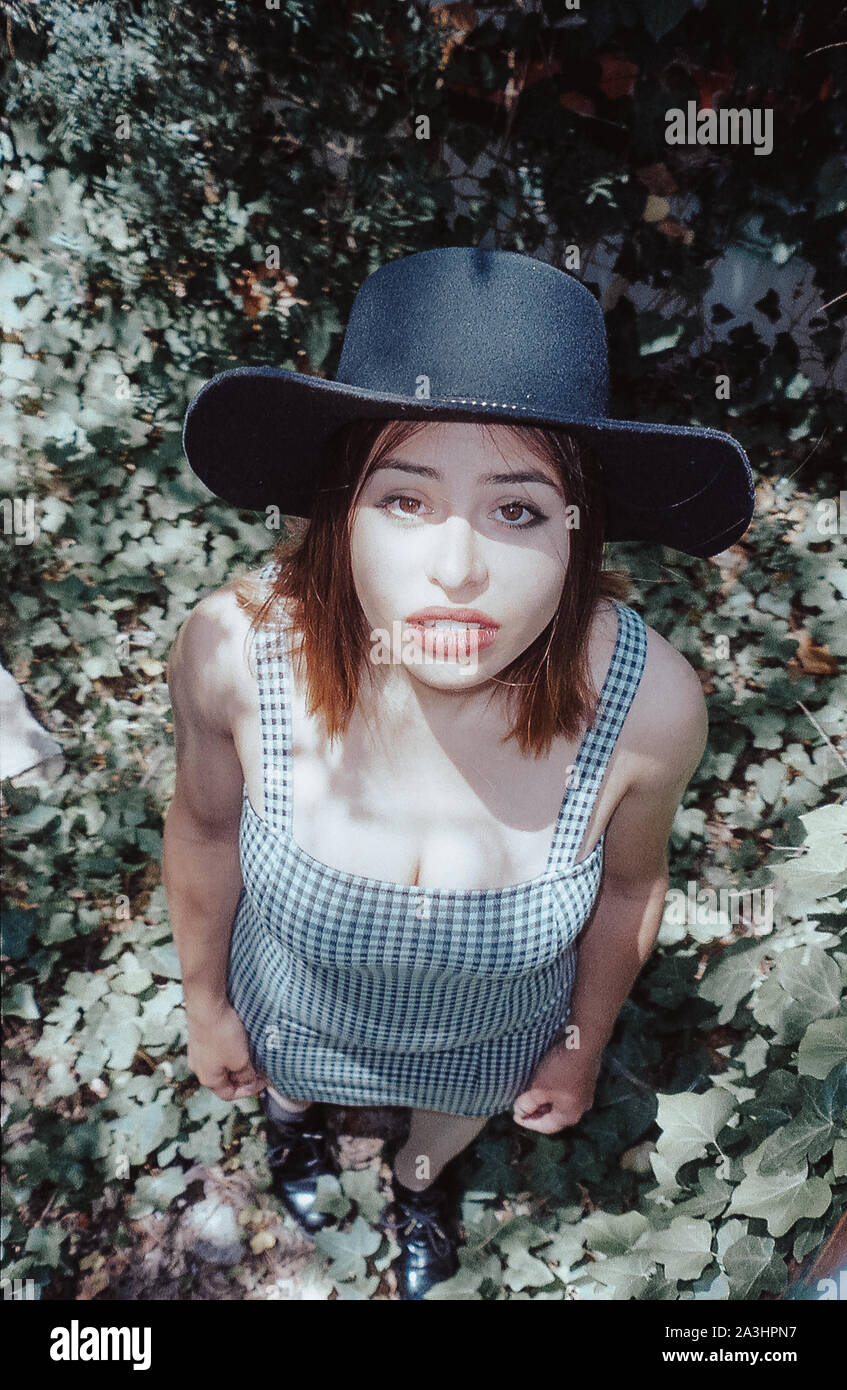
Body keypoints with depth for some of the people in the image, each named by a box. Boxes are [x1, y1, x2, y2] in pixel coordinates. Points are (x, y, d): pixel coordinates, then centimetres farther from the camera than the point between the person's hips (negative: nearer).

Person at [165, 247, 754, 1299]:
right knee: (289, 1082, 37)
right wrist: (205, 1002, 2)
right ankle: (292, 1117, 78)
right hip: (297, 1012, 1)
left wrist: (584, 1042, 4)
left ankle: (422, 1182, 77)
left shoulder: (650, 703, -35)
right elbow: (205, 829, -14)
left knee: (454, 1124, 36)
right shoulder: (233, 650, -36)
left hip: (495, 1040, 1)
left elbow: (628, 884, -13)